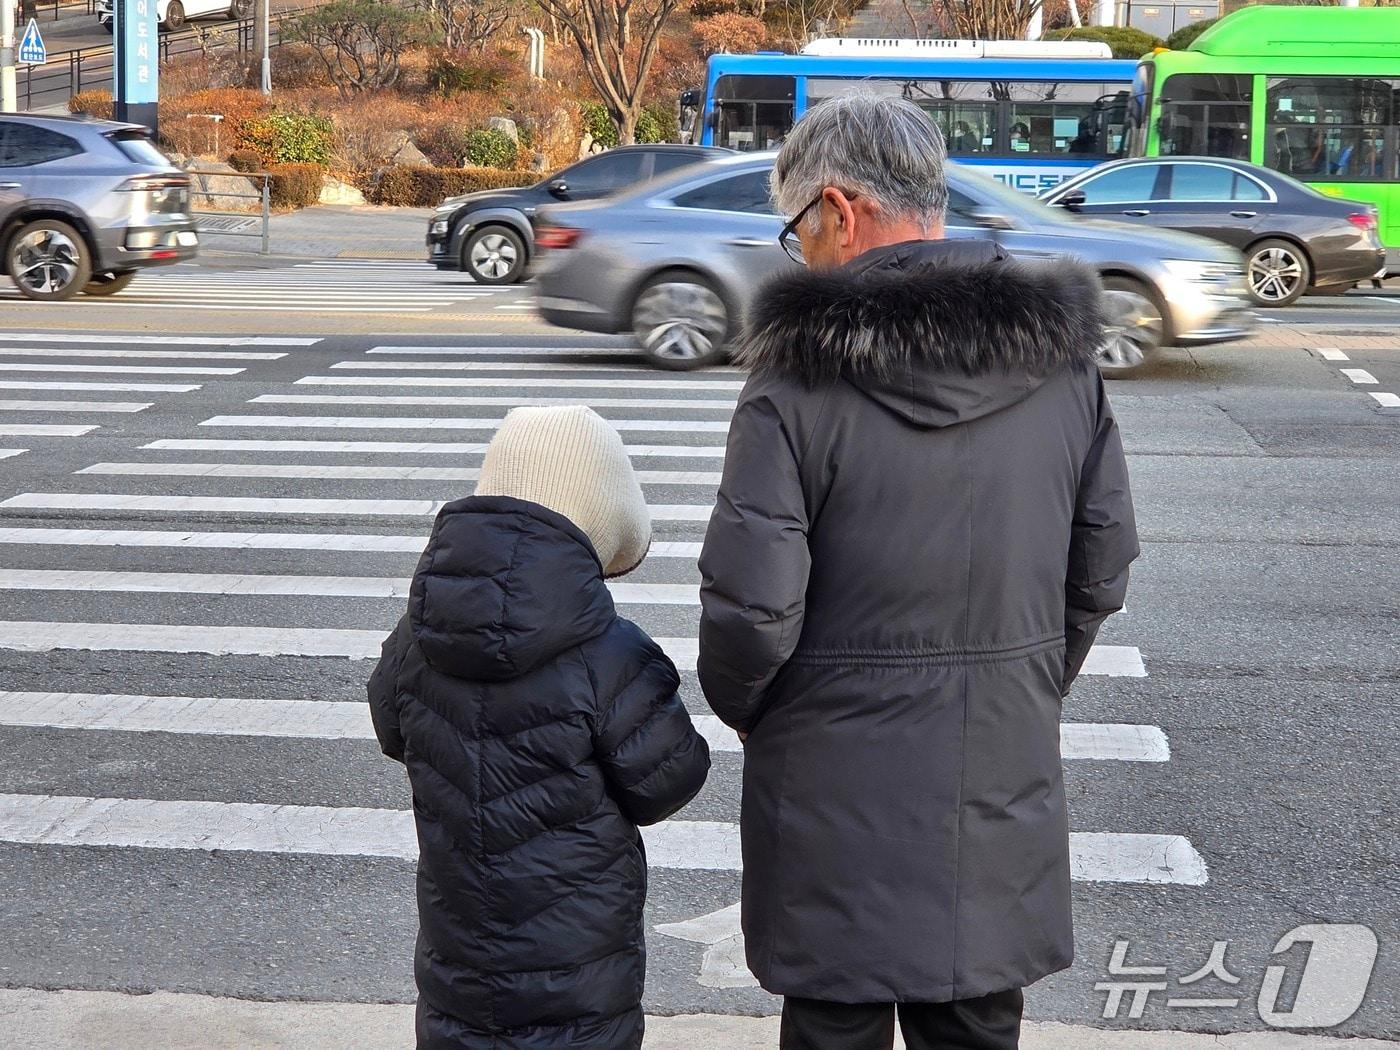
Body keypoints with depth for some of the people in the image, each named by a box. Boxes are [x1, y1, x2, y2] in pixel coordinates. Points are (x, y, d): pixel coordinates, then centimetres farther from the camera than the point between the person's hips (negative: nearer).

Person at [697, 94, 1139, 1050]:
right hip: (1004, 790, 4)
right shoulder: (1063, 357, -2)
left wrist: (739, 705, 3)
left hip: (840, 795, -4)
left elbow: (751, 604, -18)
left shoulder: (801, 378, -17)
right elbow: (1103, 572, 5)